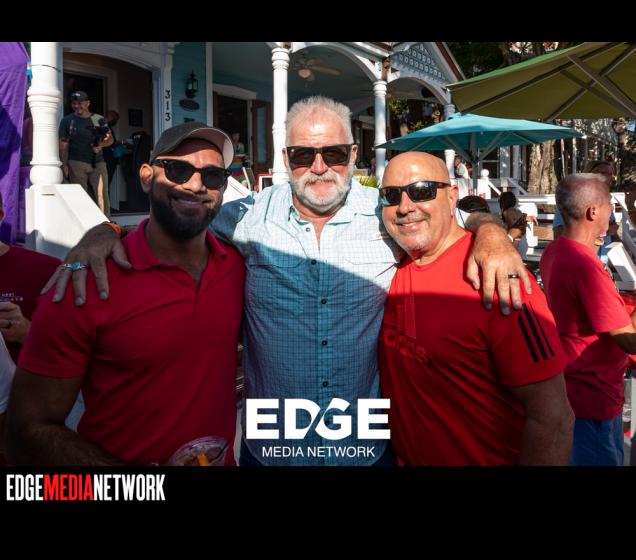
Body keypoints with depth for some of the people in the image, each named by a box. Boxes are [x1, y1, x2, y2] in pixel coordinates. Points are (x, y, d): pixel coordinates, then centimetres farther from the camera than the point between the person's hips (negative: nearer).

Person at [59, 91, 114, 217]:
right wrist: (64, 165, -3)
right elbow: (63, 144, 6)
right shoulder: (67, 120, 9)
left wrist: (101, 145, -9)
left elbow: (110, 139, 13)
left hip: (97, 163, 1)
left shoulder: (99, 119, 12)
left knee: (102, 196, -5)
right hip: (76, 163, -1)